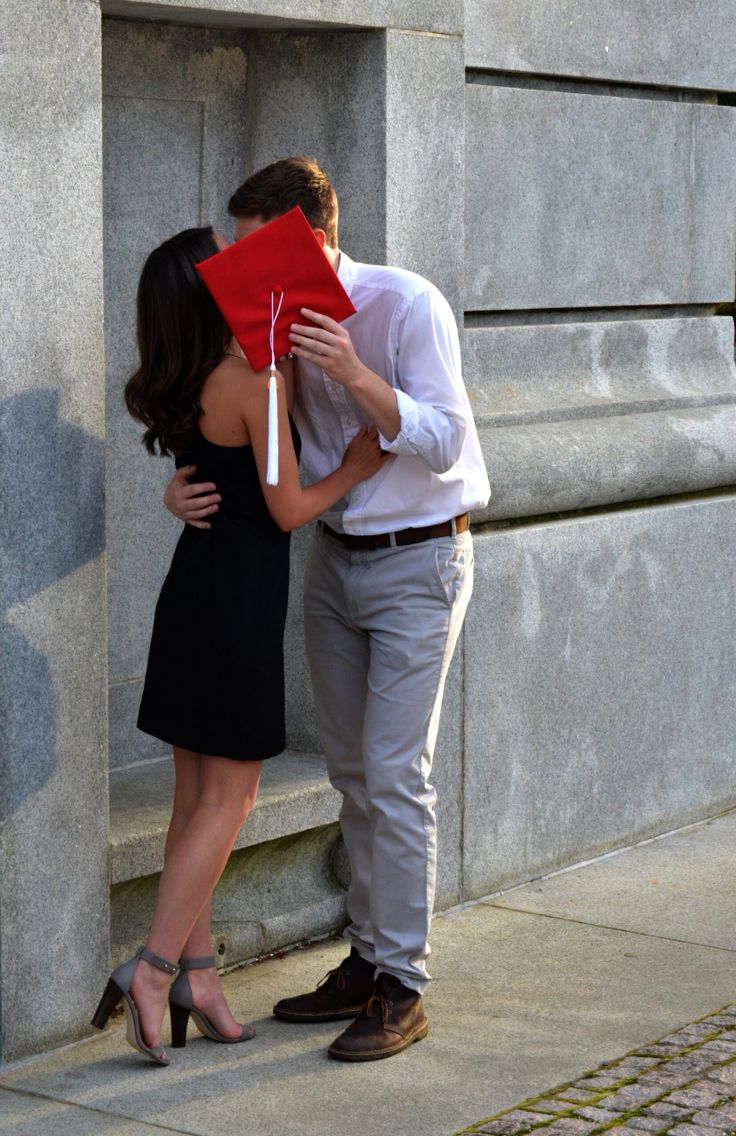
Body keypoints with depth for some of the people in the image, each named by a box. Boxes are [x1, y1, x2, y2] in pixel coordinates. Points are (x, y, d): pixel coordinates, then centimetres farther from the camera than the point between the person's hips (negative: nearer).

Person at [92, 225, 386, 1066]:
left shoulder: (182, 384, 6)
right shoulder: (257, 380, -17)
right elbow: (287, 509, -14)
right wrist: (356, 469, 2)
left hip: (191, 593, 8)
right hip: (239, 602, -8)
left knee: (197, 796, 11)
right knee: (229, 798, -1)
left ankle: (196, 972, 17)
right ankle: (154, 970, -5)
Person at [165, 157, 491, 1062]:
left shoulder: (409, 307, -18)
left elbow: (442, 444, -21)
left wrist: (356, 375, -34)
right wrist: (187, 486, -12)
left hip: (417, 561, -6)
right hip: (335, 558, 7)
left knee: (393, 774, -9)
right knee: (352, 772, 10)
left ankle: (401, 989, -1)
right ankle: (365, 961, 20)